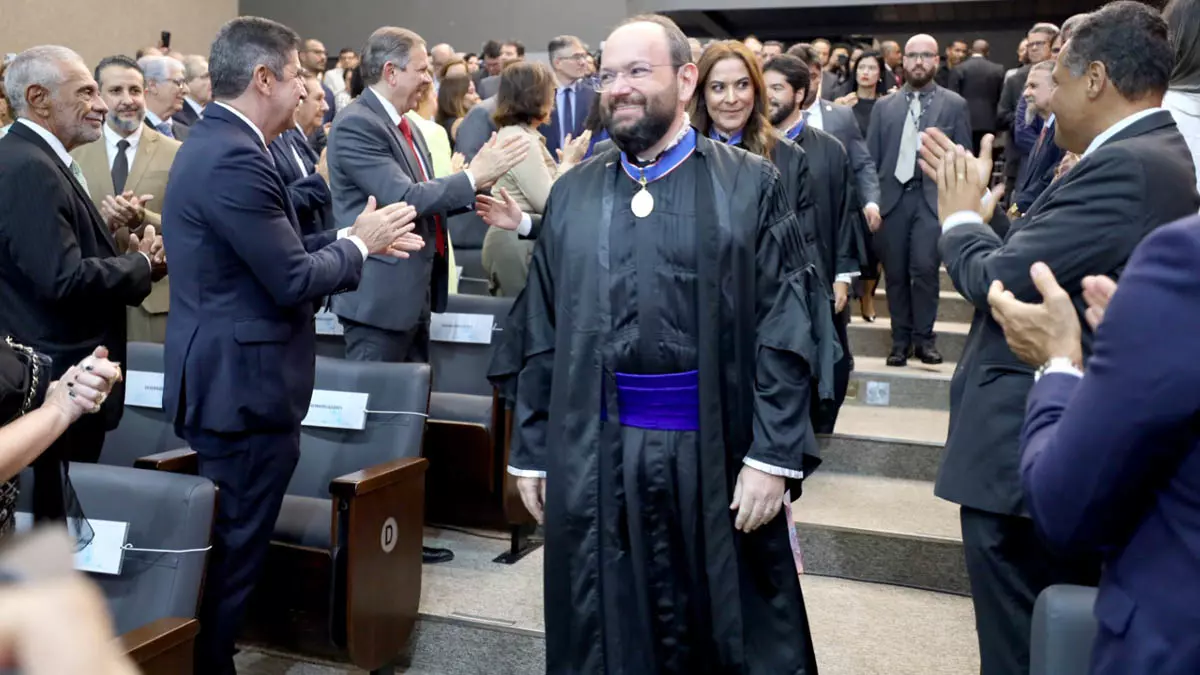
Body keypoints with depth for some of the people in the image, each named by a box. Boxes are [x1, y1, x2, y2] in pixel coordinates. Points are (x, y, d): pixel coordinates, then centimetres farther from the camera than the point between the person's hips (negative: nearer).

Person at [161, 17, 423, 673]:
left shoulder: (214, 141, 12)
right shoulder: (234, 158, -22)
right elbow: (293, 280, -23)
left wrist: (348, 237, 7)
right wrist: (358, 245, -7)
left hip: (225, 381, 11)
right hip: (242, 387, -11)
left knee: (221, 549, 22)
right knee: (231, 555, 2)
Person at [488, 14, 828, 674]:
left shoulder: (751, 184, -2)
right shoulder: (572, 194, 7)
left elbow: (786, 329, -6)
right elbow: (538, 334, 8)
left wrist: (773, 454, -12)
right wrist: (530, 450, 6)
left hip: (714, 448, -2)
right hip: (594, 453, 3)